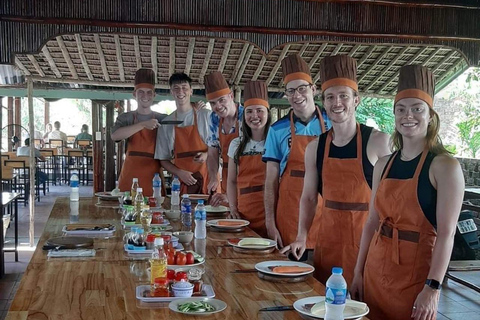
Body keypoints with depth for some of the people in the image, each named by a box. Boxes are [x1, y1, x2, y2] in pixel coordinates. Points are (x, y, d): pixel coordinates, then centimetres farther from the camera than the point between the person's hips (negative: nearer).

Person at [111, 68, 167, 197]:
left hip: (153, 177, 1)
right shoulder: (126, 118, 7)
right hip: (130, 176, -1)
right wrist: (143, 124, -20)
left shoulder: (162, 119, 10)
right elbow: (114, 136, -12)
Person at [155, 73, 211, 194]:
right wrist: (179, 173, -5)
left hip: (207, 178, -2)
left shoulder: (207, 116, 2)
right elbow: (163, 159, 12)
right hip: (182, 182, 2)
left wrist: (207, 155, -12)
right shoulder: (166, 124, 9)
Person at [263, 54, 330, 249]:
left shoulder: (331, 124, 4)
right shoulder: (278, 130, 3)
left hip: (324, 211, 1)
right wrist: (270, 222, -3)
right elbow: (271, 180, 3)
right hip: (289, 215, 0)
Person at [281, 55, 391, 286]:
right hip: (327, 238, 4)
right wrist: (301, 238, 1)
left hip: (365, 238, -4)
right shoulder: (315, 148, 4)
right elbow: (308, 197, 10)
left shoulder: (378, 142, -8)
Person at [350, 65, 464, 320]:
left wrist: (433, 287, -20)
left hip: (415, 275, -5)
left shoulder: (444, 166, -10)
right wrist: (359, 272, 10)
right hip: (376, 271, 5)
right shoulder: (383, 165, 7)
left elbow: (446, 233, -15)